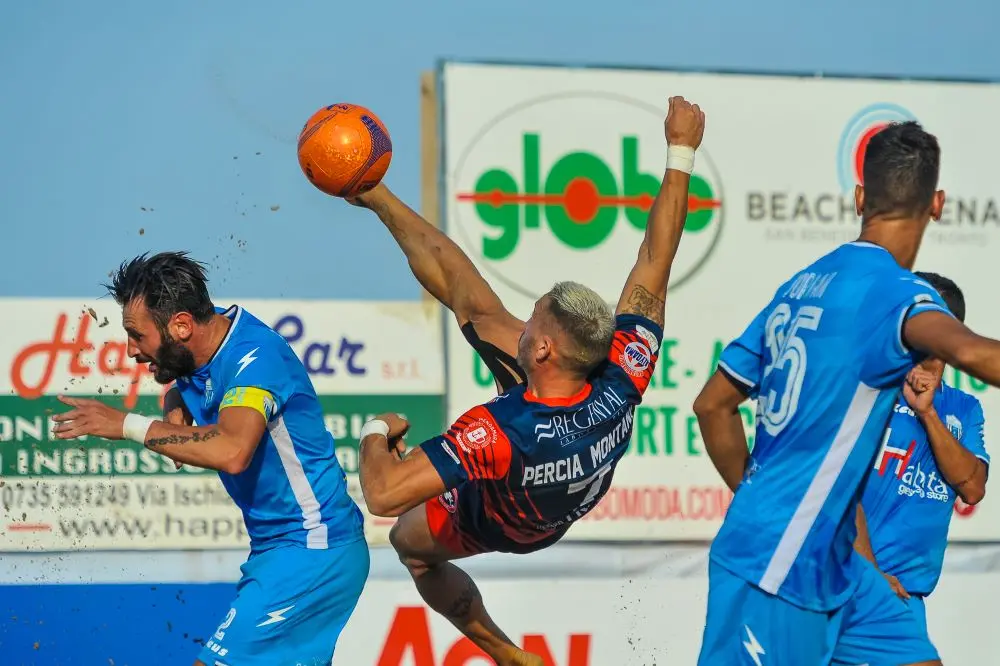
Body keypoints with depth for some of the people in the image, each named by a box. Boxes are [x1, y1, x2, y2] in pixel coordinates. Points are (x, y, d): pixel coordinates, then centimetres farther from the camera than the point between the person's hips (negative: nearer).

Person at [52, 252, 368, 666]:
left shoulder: (255, 356, -23)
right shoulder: (201, 353, 4)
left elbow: (232, 452, -40)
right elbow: (181, 392, 26)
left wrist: (127, 425, -33)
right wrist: (175, 409, 0)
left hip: (311, 554, -10)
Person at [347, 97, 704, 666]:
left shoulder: (499, 433, -53)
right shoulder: (623, 382, -40)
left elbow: (383, 494, -51)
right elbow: (656, 263, -31)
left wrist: (377, 433, -29)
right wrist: (681, 154, -26)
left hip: (500, 526, -5)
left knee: (411, 540, 30)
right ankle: (377, 199, 26)